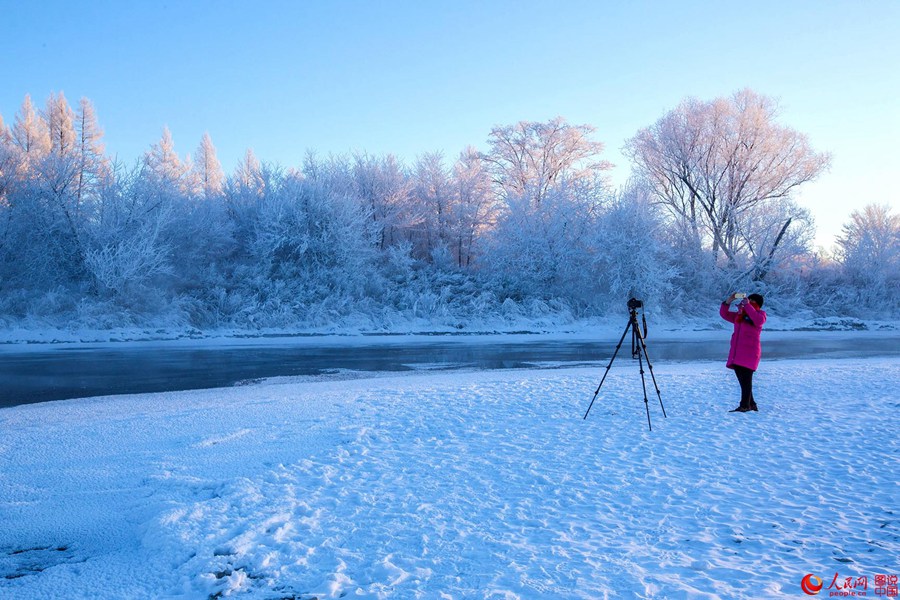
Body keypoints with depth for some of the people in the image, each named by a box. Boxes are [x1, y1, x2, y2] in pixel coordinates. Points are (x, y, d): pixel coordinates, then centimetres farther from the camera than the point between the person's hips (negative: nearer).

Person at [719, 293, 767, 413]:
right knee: (742, 380, 9)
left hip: (749, 352, -7)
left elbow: (758, 320, -21)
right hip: (737, 353, 7)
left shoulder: (760, 314, 3)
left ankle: (745, 405, -8)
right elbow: (724, 314, 24)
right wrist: (728, 301, 9)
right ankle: (751, 404, 17)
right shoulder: (739, 315, 21)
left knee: (746, 380, -9)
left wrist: (747, 305, -18)